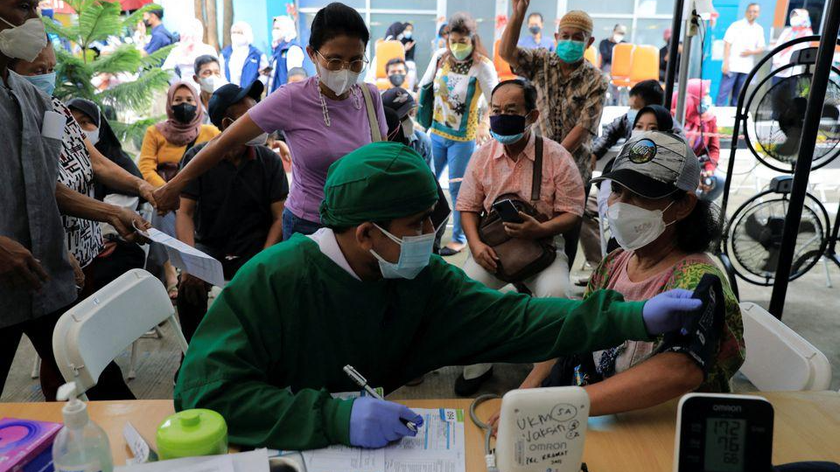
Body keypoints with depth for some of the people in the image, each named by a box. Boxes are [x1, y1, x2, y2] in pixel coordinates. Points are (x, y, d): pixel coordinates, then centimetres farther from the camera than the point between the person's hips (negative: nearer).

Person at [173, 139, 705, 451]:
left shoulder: (422, 278, -7)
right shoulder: (274, 280, -21)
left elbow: (510, 318, -11)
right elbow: (205, 389, -26)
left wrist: (635, 318, -18)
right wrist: (335, 417, -37)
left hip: (382, 443, 4)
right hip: (285, 452, -3)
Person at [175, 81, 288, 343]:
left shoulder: (270, 160, -3)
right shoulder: (196, 157, -4)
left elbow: (279, 218, -4)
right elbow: (185, 213, -6)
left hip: (253, 249, 0)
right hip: (208, 246, 0)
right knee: (190, 287, -27)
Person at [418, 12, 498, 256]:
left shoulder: (482, 65, -17)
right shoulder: (440, 56, -2)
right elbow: (424, 86, 11)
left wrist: (485, 124, -37)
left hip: (463, 137, -5)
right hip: (435, 132, 5)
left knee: (458, 187, 2)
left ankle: (460, 238, 18)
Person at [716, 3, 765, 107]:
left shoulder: (759, 29, 13)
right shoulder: (736, 25, 1)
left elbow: (761, 48, 14)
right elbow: (727, 44, -5)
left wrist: (751, 52, -9)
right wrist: (726, 63, -13)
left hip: (746, 68, 4)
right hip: (732, 66, -4)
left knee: (738, 95, 7)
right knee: (723, 92, -9)